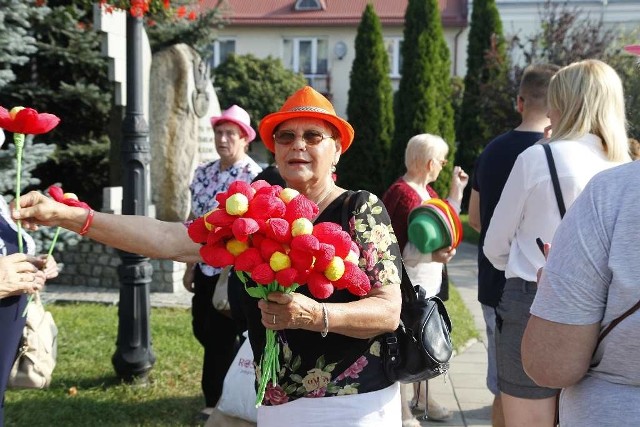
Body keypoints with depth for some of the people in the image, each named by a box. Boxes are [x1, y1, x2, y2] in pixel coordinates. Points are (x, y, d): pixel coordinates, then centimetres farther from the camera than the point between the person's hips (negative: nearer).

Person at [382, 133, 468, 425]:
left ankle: (422, 396, 36)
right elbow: (397, 248, -24)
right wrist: (432, 255, -33)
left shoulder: (426, 191, 10)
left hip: (428, 284, 10)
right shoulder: (400, 194, -21)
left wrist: (456, 190, 14)